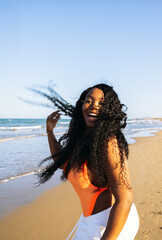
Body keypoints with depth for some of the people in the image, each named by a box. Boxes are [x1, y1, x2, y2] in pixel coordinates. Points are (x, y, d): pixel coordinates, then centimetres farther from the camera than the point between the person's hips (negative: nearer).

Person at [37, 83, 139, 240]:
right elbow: (62, 162, 19)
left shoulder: (108, 142, -25)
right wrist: (50, 131, 14)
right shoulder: (83, 139, 1)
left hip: (112, 224, -9)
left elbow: (124, 199, -29)